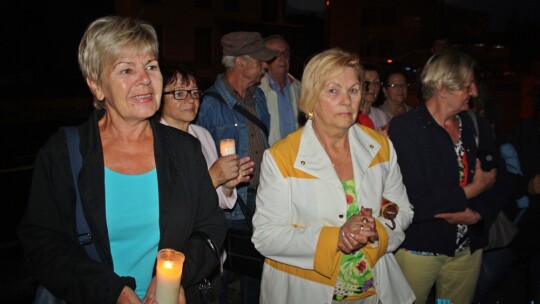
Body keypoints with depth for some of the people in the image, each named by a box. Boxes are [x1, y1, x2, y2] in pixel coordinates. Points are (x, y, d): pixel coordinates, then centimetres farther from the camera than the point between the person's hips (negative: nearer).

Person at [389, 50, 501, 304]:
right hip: (418, 250, -5)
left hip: (469, 250, 5)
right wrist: (471, 190, -14)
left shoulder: (477, 127, 4)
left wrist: (478, 214, -13)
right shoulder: (404, 128, -15)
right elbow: (414, 203, -23)